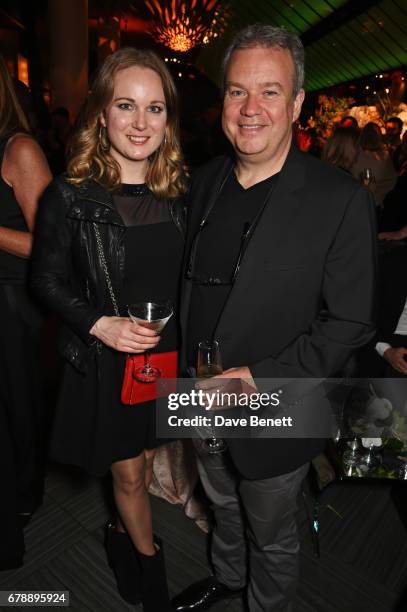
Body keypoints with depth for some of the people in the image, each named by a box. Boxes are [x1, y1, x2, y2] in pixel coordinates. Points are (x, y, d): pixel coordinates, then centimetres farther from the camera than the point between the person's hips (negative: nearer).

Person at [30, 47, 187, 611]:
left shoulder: (180, 191, -2)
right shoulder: (70, 196, -14)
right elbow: (47, 280, -8)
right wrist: (100, 325, -21)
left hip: (167, 353, 4)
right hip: (105, 359, -3)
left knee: (142, 461, 22)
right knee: (129, 473, 15)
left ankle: (123, 534, 52)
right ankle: (149, 558, 44)